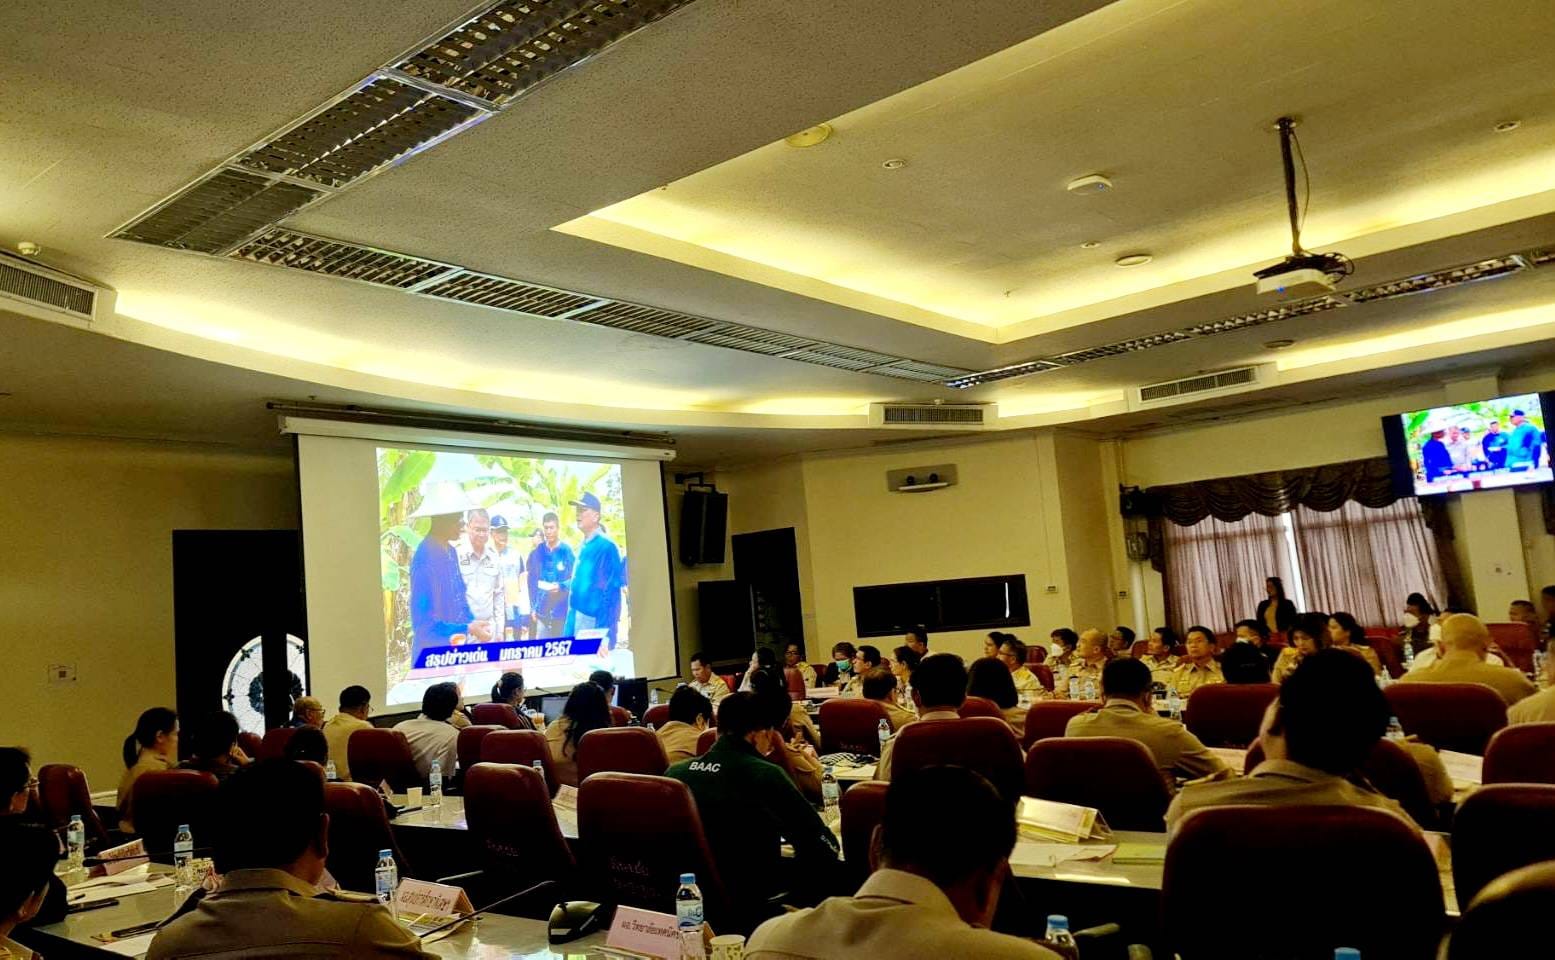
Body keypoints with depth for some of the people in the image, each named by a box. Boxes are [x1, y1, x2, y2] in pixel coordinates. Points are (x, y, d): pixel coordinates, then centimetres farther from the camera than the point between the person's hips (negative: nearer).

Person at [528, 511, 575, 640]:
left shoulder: (566, 550, -5)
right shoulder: (537, 552, 6)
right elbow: (532, 581, 11)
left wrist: (561, 586, -21)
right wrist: (533, 607, 8)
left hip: (563, 609, -3)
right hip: (543, 610, 3)